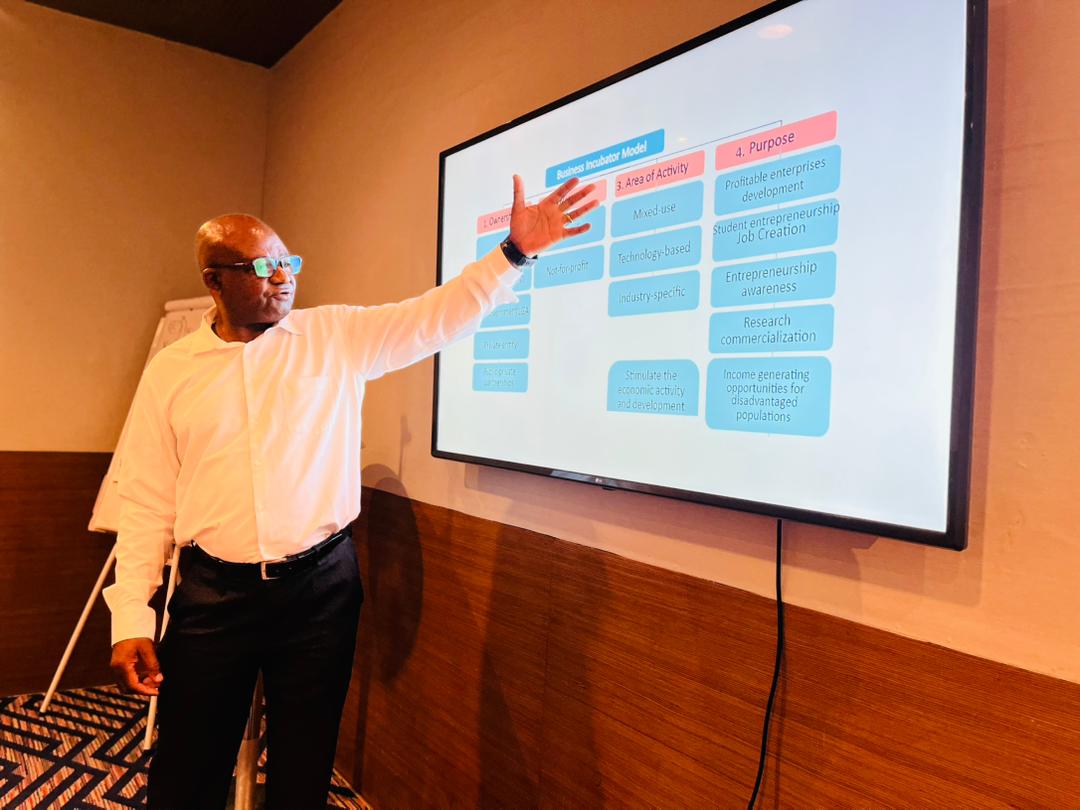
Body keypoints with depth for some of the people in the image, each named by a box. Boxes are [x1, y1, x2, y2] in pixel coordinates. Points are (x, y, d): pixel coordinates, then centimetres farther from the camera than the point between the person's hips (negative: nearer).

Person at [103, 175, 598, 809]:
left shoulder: (337, 337, 1)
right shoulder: (170, 372, 1)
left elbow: (436, 317, -5)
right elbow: (147, 502, 2)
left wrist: (515, 252, -16)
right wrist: (132, 619, -3)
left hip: (322, 584, 0)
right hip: (213, 593, 1)